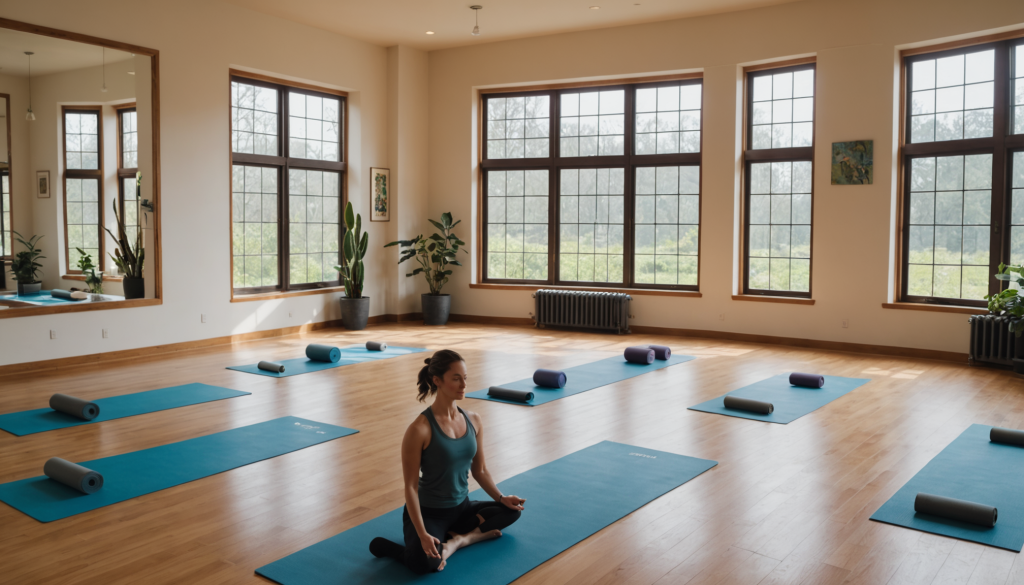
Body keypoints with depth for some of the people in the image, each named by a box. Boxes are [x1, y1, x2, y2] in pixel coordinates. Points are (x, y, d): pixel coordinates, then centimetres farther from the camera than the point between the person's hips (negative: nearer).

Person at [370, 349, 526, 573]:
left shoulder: (474, 421, -1)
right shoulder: (420, 429, -20)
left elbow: (480, 471, 10)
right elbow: (410, 486, -18)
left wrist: (501, 498, -5)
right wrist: (423, 535, -26)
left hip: (461, 507, 7)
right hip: (428, 512, -7)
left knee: (511, 511, -13)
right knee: (427, 563, -35)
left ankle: (455, 539, -8)